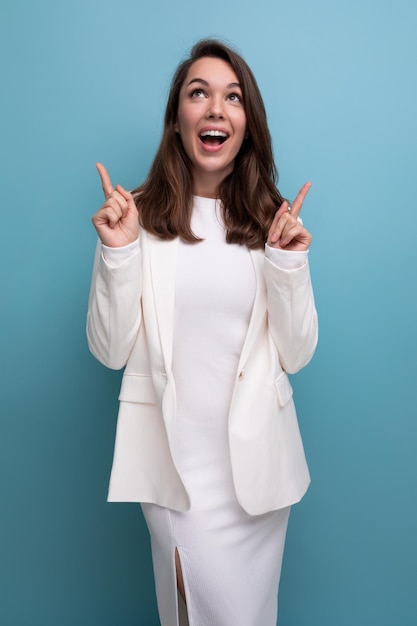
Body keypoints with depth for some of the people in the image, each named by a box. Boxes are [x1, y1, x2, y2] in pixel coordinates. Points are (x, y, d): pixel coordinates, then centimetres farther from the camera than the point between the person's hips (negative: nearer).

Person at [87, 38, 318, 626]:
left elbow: (296, 355, -1)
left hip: (256, 452, 3)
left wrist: (288, 263, -14)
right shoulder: (139, 216, -6)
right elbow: (110, 351, -6)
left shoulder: (274, 221, 0)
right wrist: (118, 253, -18)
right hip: (174, 453, -2)